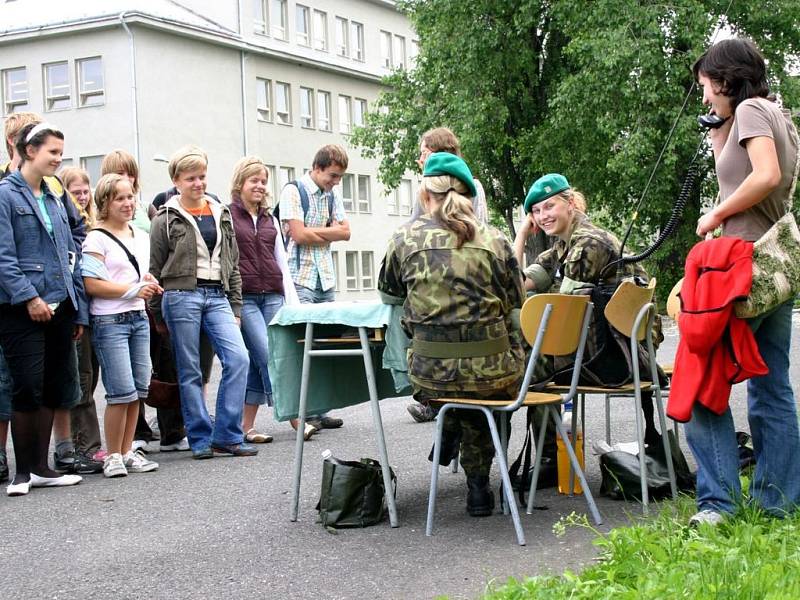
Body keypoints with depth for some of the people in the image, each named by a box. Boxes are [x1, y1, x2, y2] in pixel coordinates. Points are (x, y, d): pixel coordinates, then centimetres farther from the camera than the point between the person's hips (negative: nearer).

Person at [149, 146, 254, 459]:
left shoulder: (222, 215, 14)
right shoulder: (167, 219, 2)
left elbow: (233, 265, 16)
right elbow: (155, 271, 4)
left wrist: (235, 308, 11)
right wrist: (158, 315, 4)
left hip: (217, 296, 4)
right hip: (182, 295, -3)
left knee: (239, 359, -11)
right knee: (189, 371, 1)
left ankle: (227, 435, -4)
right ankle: (200, 439, 9)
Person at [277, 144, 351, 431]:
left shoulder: (333, 195, 16)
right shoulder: (293, 191, -5)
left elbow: (345, 232, 7)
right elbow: (298, 234, -14)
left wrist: (313, 231, -6)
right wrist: (329, 233, 2)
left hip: (326, 279, 6)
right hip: (300, 280, -6)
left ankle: (319, 410, 8)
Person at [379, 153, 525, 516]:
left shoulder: (405, 239, 2)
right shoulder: (494, 240, 2)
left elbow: (388, 295, 19)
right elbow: (515, 307, 9)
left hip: (431, 375, 1)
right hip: (494, 370, 0)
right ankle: (478, 481, 30)